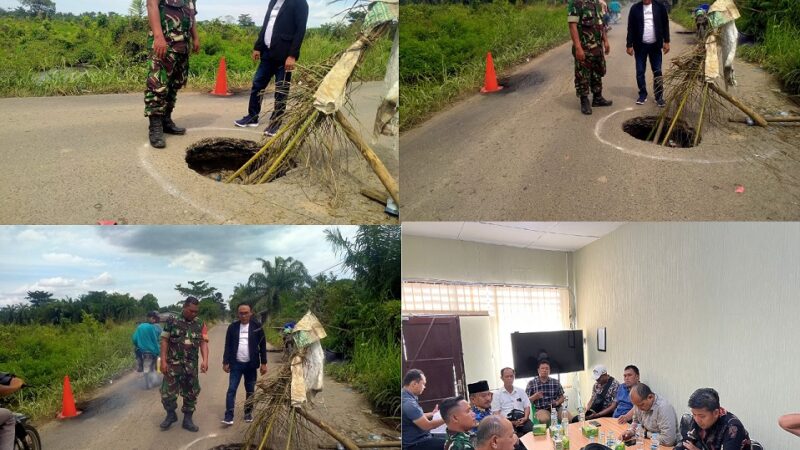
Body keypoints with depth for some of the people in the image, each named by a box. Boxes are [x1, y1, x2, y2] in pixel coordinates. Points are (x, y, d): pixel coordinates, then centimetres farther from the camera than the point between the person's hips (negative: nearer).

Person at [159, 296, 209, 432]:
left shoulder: (200, 325, 0)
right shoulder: (172, 321, -6)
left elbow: (203, 343, -4)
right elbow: (164, 341, -4)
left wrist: (205, 360, -17)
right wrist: (163, 361, -10)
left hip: (191, 366, 2)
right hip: (173, 364, -2)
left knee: (191, 393, 7)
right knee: (167, 392, 1)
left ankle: (187, 420, 20)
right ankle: (171, 415, 24)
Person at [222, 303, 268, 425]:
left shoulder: (257, 326, -3)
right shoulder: (232, 327, 0)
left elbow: (262, 345, 0)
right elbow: (228, 345, 5)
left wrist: (263, 363, -2)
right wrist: (225, 362, 1)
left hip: (251, 364, 0)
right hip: (236, 364, 0)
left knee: (250, 391, 9)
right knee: (231, 389, -6)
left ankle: (248, 413, 23)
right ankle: (229, 416, -5)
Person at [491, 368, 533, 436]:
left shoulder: (521, 391, 21)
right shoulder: (497, 394, 10)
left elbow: (527, 407, 18)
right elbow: (496, 413, 3)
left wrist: (525, 418, -5)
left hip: (522, 420, 3)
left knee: (531, 429, -31)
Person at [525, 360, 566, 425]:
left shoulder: (556, 382, 11)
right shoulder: (531, 383, 4)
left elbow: (562, 397, 14)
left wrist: (557, 402, -7)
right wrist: (534, 397, -17)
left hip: (556, 408, 3)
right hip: (541, 409, -3)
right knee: (544, 419, -37)